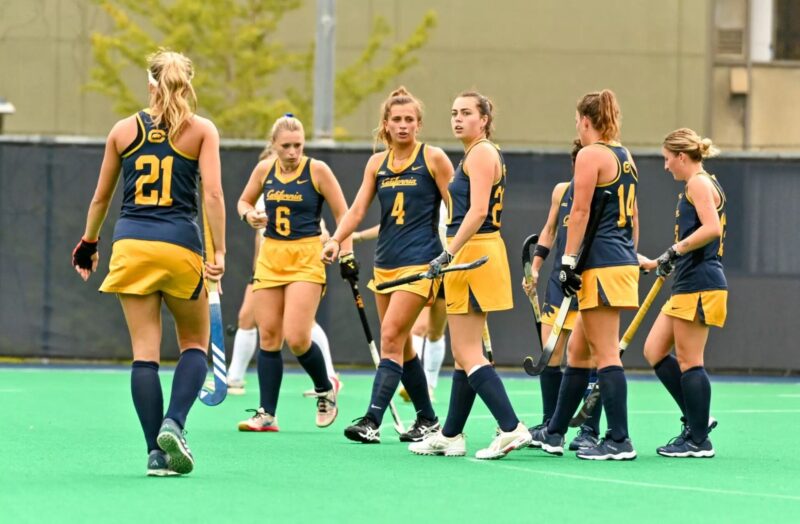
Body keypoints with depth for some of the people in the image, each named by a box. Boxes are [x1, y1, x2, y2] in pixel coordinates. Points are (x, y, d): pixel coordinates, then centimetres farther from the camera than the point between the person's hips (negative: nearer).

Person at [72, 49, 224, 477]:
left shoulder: (123, 130, 9)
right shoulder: (202, 130, 2)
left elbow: (101, 197, 16)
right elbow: (212, 194, -8)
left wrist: (88, 242, 29)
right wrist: (219, 251, -7)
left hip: (131, 244, 2)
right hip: (180, 245, -2)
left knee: (145, 351, 3)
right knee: (195, 343, 14)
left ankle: (157, 451, -2)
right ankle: (173, 423, -9)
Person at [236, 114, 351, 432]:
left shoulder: (317, 170, -7)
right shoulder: (264, 169, 4)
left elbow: (342, 214, -2)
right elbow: (244, 201, 20)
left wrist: (346, 255, -8)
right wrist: (250, 215, -3)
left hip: (306, 259, -4)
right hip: (270, 257, 5)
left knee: (296, 338, -14)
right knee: (268, 337, 2)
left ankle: (325, 390, 13)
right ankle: (266, 415, 6)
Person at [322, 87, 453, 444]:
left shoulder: (433, 159, -4)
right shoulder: (377, 163, 10)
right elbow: (357, 210, 6)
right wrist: (336, 240, -11)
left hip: (419, 263, -6)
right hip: (385, 263, 6)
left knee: (391, 338, -16)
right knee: (400, 346, 10)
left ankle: (372, 421, -22)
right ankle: (427, 418, 23)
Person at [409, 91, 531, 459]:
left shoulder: (481, 153, -12)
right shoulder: (479, 154, 18)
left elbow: (477, 211, -22)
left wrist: (448, 253, -24)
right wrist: (452, 255, 21)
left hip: (473, 251, -10)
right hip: (477, 253, 10)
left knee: (468, 354, -11)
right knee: (464, 354, 14)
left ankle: (511, 429, -16)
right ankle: (450, 436, 19)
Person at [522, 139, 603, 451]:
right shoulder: (561, 191, 8)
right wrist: (534, 269, 15)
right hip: (559, 282, 5)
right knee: (550, 358, 6)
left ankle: (590, 430, 3)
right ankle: (550, 424, 19)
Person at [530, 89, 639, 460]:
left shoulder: (591, 154, -9)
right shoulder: (625, 157, 17)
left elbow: (580, 211, -14)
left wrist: (569, 259, -13)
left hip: (602, 265, -9)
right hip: (624, 260, 9)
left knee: (605, 354, -8)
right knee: (577, 350, 15)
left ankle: (619, 440, -9)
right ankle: (554, 433, 21)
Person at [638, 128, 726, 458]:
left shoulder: (699, 183, -10)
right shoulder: (697, 186, 20)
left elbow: (712, 228, -24)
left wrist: (675, 250, -19)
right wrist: (656, 264, 30)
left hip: (699, 283, -10)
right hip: (687, 285, 10)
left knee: (688, 360, -6)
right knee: (654, 352, 11)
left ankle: (698, 440, -1)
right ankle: (696, 419, 13)